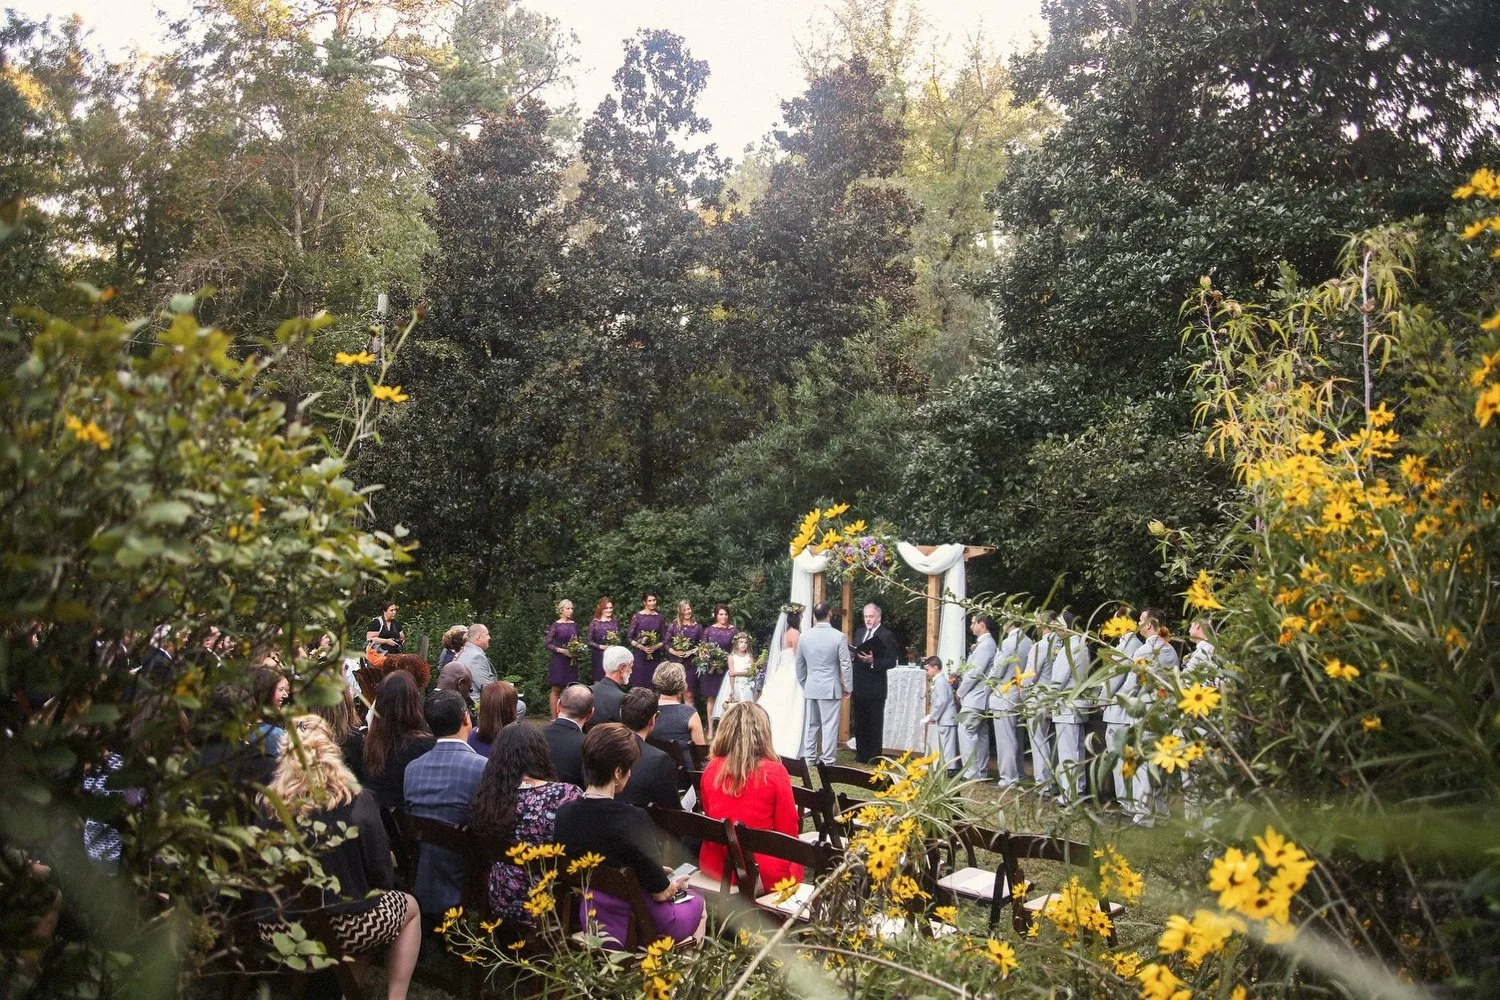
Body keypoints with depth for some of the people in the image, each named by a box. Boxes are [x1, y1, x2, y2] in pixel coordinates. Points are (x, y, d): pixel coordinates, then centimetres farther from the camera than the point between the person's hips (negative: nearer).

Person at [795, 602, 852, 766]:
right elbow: (845, 665, -9)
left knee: (811, 724, 12)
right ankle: (828, 760, 4)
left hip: (810, 687, 4)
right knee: (829, 725, 1)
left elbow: (799, 664, 10)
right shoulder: (838, 636, -12)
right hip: (830, 688, -4)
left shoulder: (805, 636, 1)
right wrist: (847, 687, 2)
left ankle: (809, 758, 17)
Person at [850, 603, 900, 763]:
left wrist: (873, 662, -23)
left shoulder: (886, 635, -7)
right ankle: (861, 754, 21)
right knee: (859, 723, 12)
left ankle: (874, 757, 8)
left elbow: (891, 662, -12)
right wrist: (853, 655, 0)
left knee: (875, 724, 1)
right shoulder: (860, 632, 14)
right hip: (859, 687, 6)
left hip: (875, 688, -6)